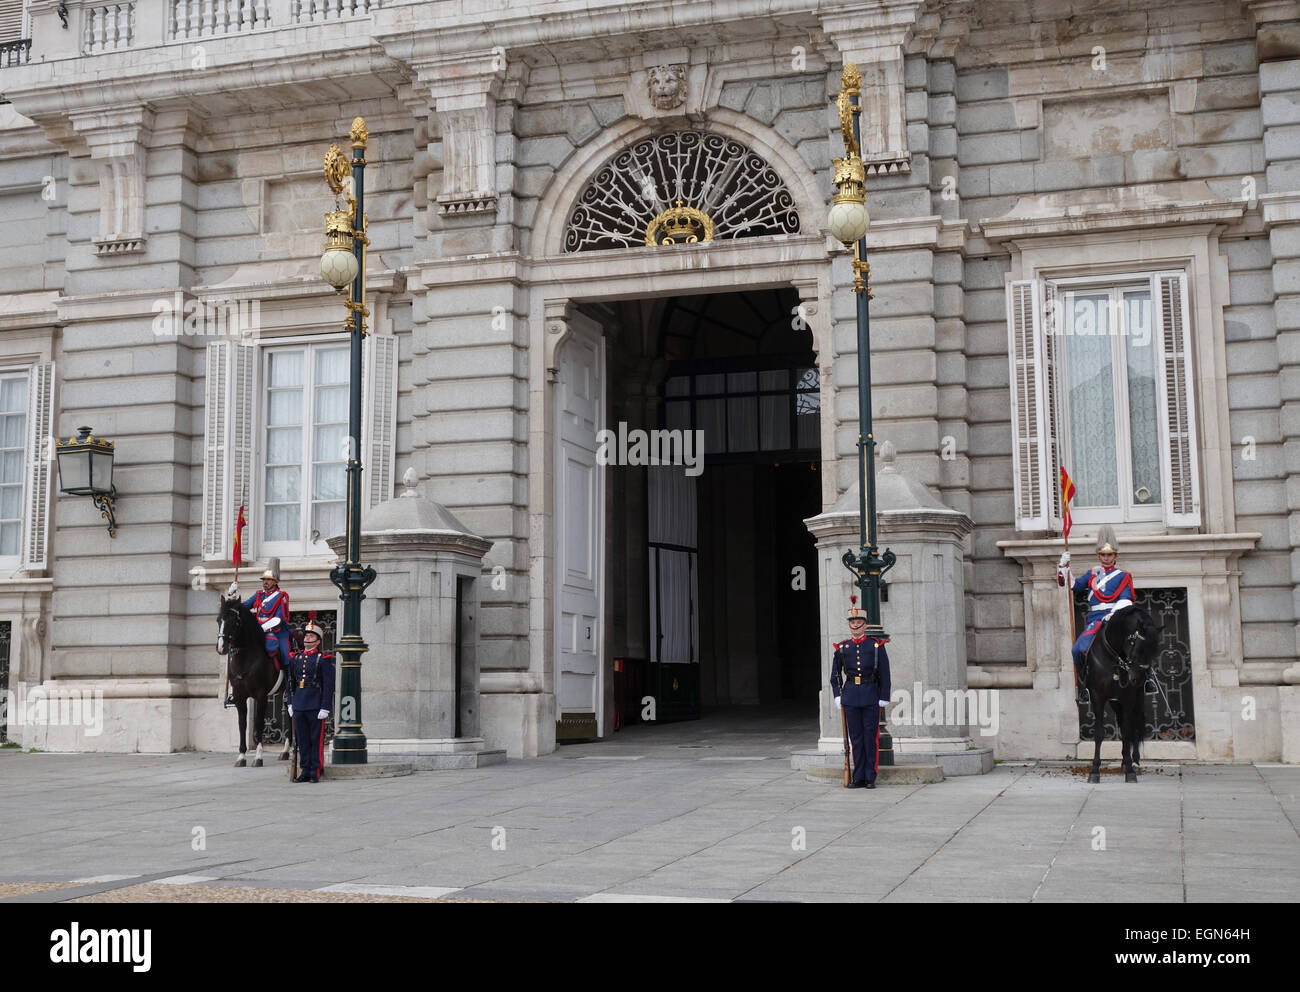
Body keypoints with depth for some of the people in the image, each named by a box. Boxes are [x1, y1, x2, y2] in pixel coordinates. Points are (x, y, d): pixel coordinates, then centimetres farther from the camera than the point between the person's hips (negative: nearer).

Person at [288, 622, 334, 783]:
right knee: (301, 740, 8)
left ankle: (315, 773, 4)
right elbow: (291, 683, 17)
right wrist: (290, 704, 11)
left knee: (316, 740, -1)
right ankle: (305, 771, 15)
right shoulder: (295, 658, 12)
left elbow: (329, 685, -8)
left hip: (316, 706, -5)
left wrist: (325, 708, -14)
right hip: (299, 706, 5)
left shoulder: (324, 659, -4)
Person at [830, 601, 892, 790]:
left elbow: (885, 673, 1)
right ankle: (858, 778, 10)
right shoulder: (842, 647, 8)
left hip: (871, 695, -2)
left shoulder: (876, 645, 2)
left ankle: (870, 778, 6)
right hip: (850, 695, 2)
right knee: (856, 738, 5)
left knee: (871, 737, 0)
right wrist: (837, 695, 3)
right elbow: (835, 674, 13)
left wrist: (884, 697, -4)